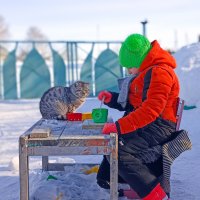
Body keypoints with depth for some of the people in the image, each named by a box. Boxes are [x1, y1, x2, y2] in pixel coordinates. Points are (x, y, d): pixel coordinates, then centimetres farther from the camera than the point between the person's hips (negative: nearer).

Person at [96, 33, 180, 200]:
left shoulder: (159, 73, -16)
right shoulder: (145, 72, 18)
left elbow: (151, 109, -27)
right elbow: (133, 103, 23)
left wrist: (120, 126, -30)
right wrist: (112, 99, 7)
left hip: (158, 127, -11)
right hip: (144, 126, 11)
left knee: (118, 151, -25)